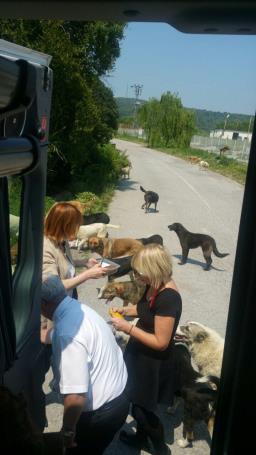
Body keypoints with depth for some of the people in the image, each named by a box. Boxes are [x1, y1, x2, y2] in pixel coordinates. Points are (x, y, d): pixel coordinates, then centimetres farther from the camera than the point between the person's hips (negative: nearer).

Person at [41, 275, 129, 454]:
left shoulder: (67, 334, -34)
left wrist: (68, 430, -15)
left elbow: (76, 397, -33)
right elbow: (51, 334, 17)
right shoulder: (78, 308, -5)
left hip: (102, 412, -7)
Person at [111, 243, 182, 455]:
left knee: (142, 408, 12)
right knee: (138, 403, 27)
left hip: (153, 362, -8)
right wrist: (125, 310, -4)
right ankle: (141, 438, 52)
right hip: (142, 354, 8)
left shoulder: (168, 298, -34)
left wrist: (128, 327, -26)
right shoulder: (155, 285, -7)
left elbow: (161, 342, -29)